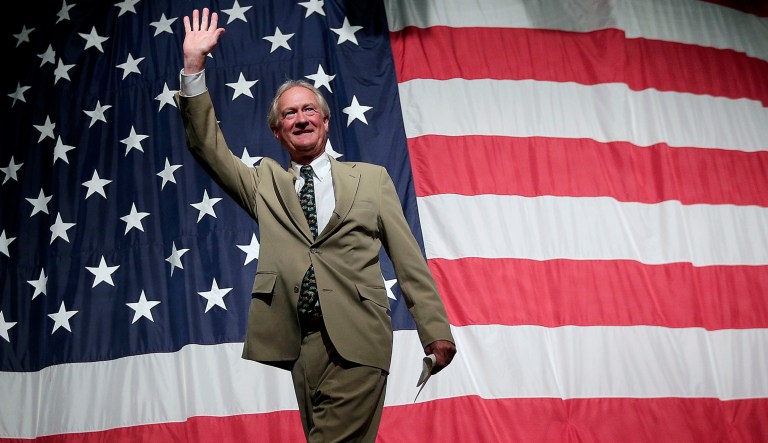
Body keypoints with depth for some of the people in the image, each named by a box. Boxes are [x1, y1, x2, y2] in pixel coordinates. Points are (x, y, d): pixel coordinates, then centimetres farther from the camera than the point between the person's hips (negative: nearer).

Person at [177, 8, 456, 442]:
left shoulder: (372, 178, 13)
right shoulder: (265, 182, 18)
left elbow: (409, 260, 8)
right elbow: (209, 148, 8)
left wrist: (435, 332, 0)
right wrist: (194, 68, -1)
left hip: (357, 340, -2)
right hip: (299, 342, 2)